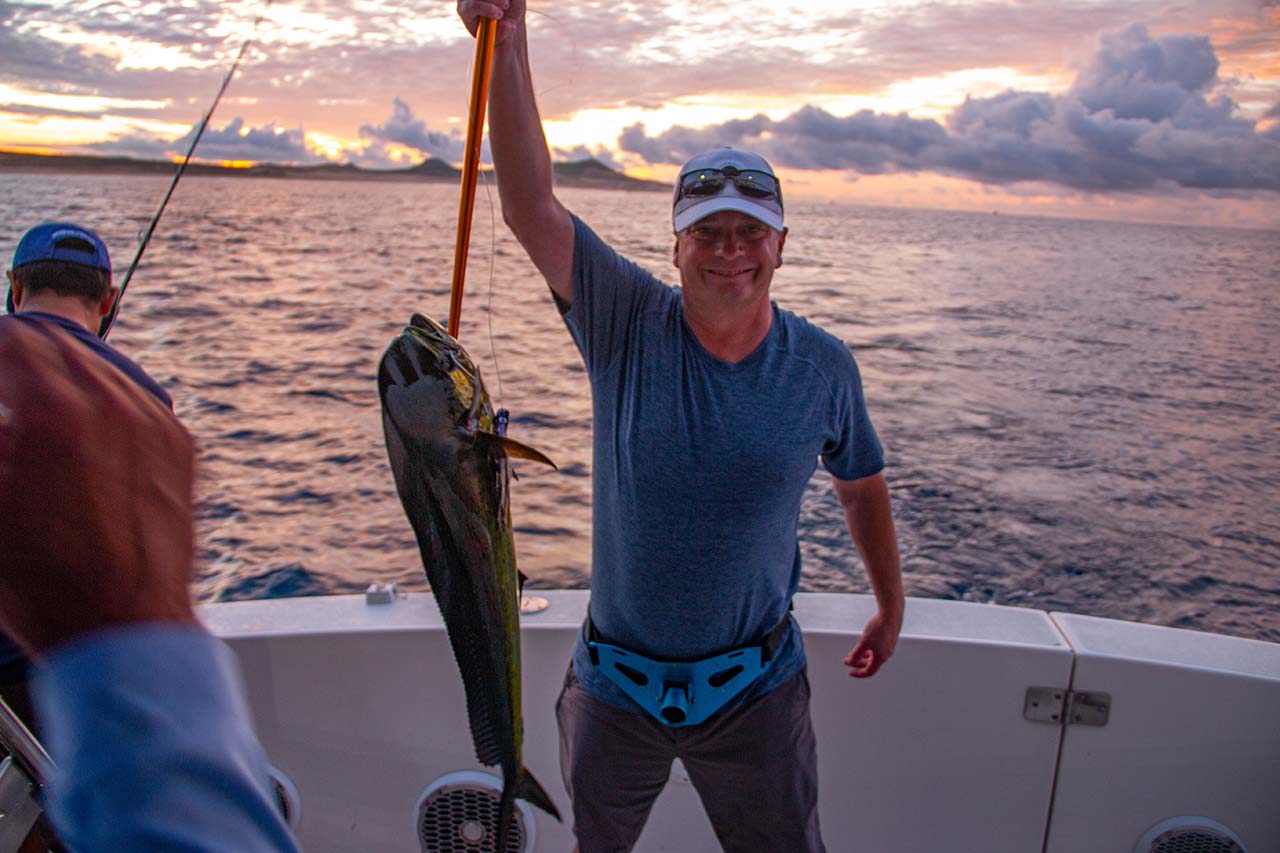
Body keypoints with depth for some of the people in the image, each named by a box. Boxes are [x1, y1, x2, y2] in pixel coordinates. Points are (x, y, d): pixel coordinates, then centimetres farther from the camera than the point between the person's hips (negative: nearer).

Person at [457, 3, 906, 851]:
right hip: (615, 684, 1)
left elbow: (863, 486, 8)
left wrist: (892, 604, 17)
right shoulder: (629, 324, -13)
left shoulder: (822, 366, -7)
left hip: (754, 691, 0)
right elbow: (530, 207, -24)